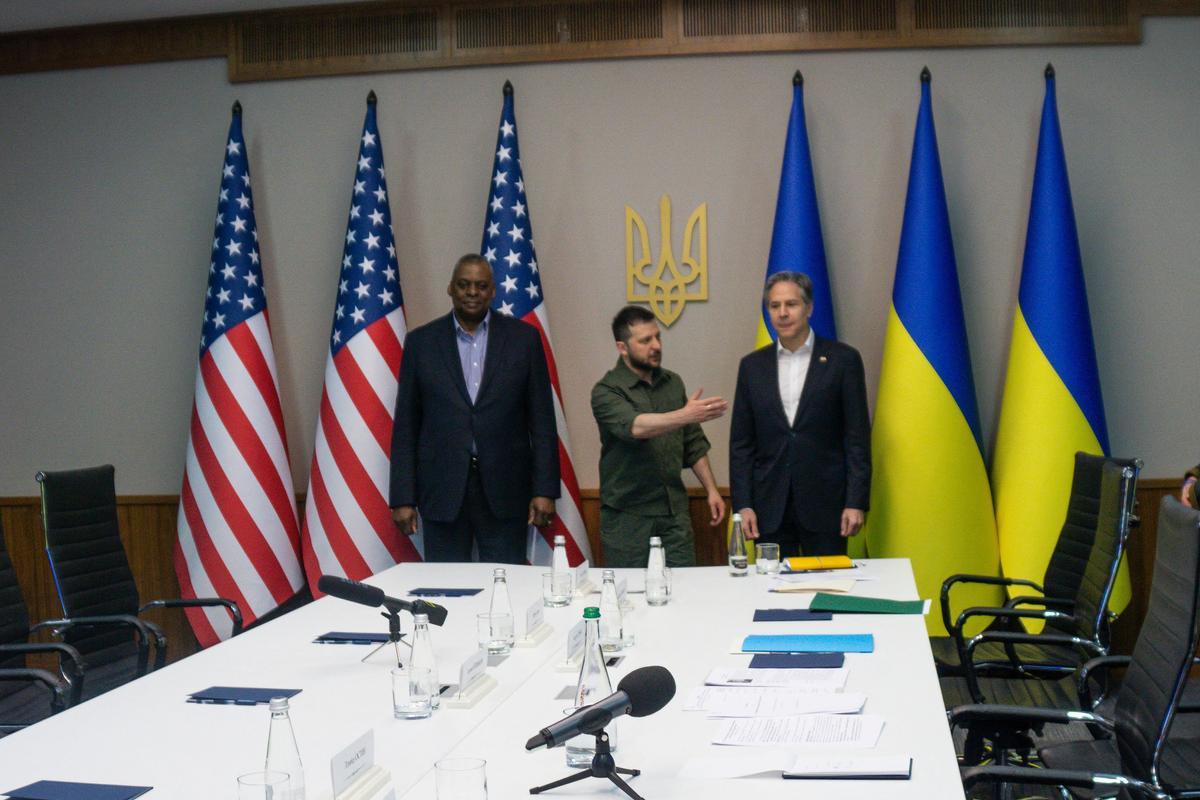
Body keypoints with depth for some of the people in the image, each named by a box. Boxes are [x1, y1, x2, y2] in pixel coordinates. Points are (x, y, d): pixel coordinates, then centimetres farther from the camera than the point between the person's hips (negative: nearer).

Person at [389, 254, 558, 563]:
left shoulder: (524, 338, 4)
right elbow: (406, 424, 5)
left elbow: (541, 419, 3)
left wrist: (544, 490, -3)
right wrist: (402, 498, 0)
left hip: (504, 490, 0)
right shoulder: (421, 342, 5)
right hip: (441, 491, 0)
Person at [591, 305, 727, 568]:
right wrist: (686, 415, -40)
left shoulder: (672, 383, 9)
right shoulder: (606, 391, -9)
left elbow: (693, 443, 16)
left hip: (675, 512, 4)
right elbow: (634, 426, -29)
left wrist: (711, 489, 10)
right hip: (628, 516, -4)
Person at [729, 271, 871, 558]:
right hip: (770, 507, 2)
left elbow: (858, 437, -1)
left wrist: (856, 502, -7)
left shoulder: (842, 359, 1)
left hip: (825, 503, -2)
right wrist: (742, 504, 0)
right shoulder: (752, 365, 8)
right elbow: (741, 443, 8)